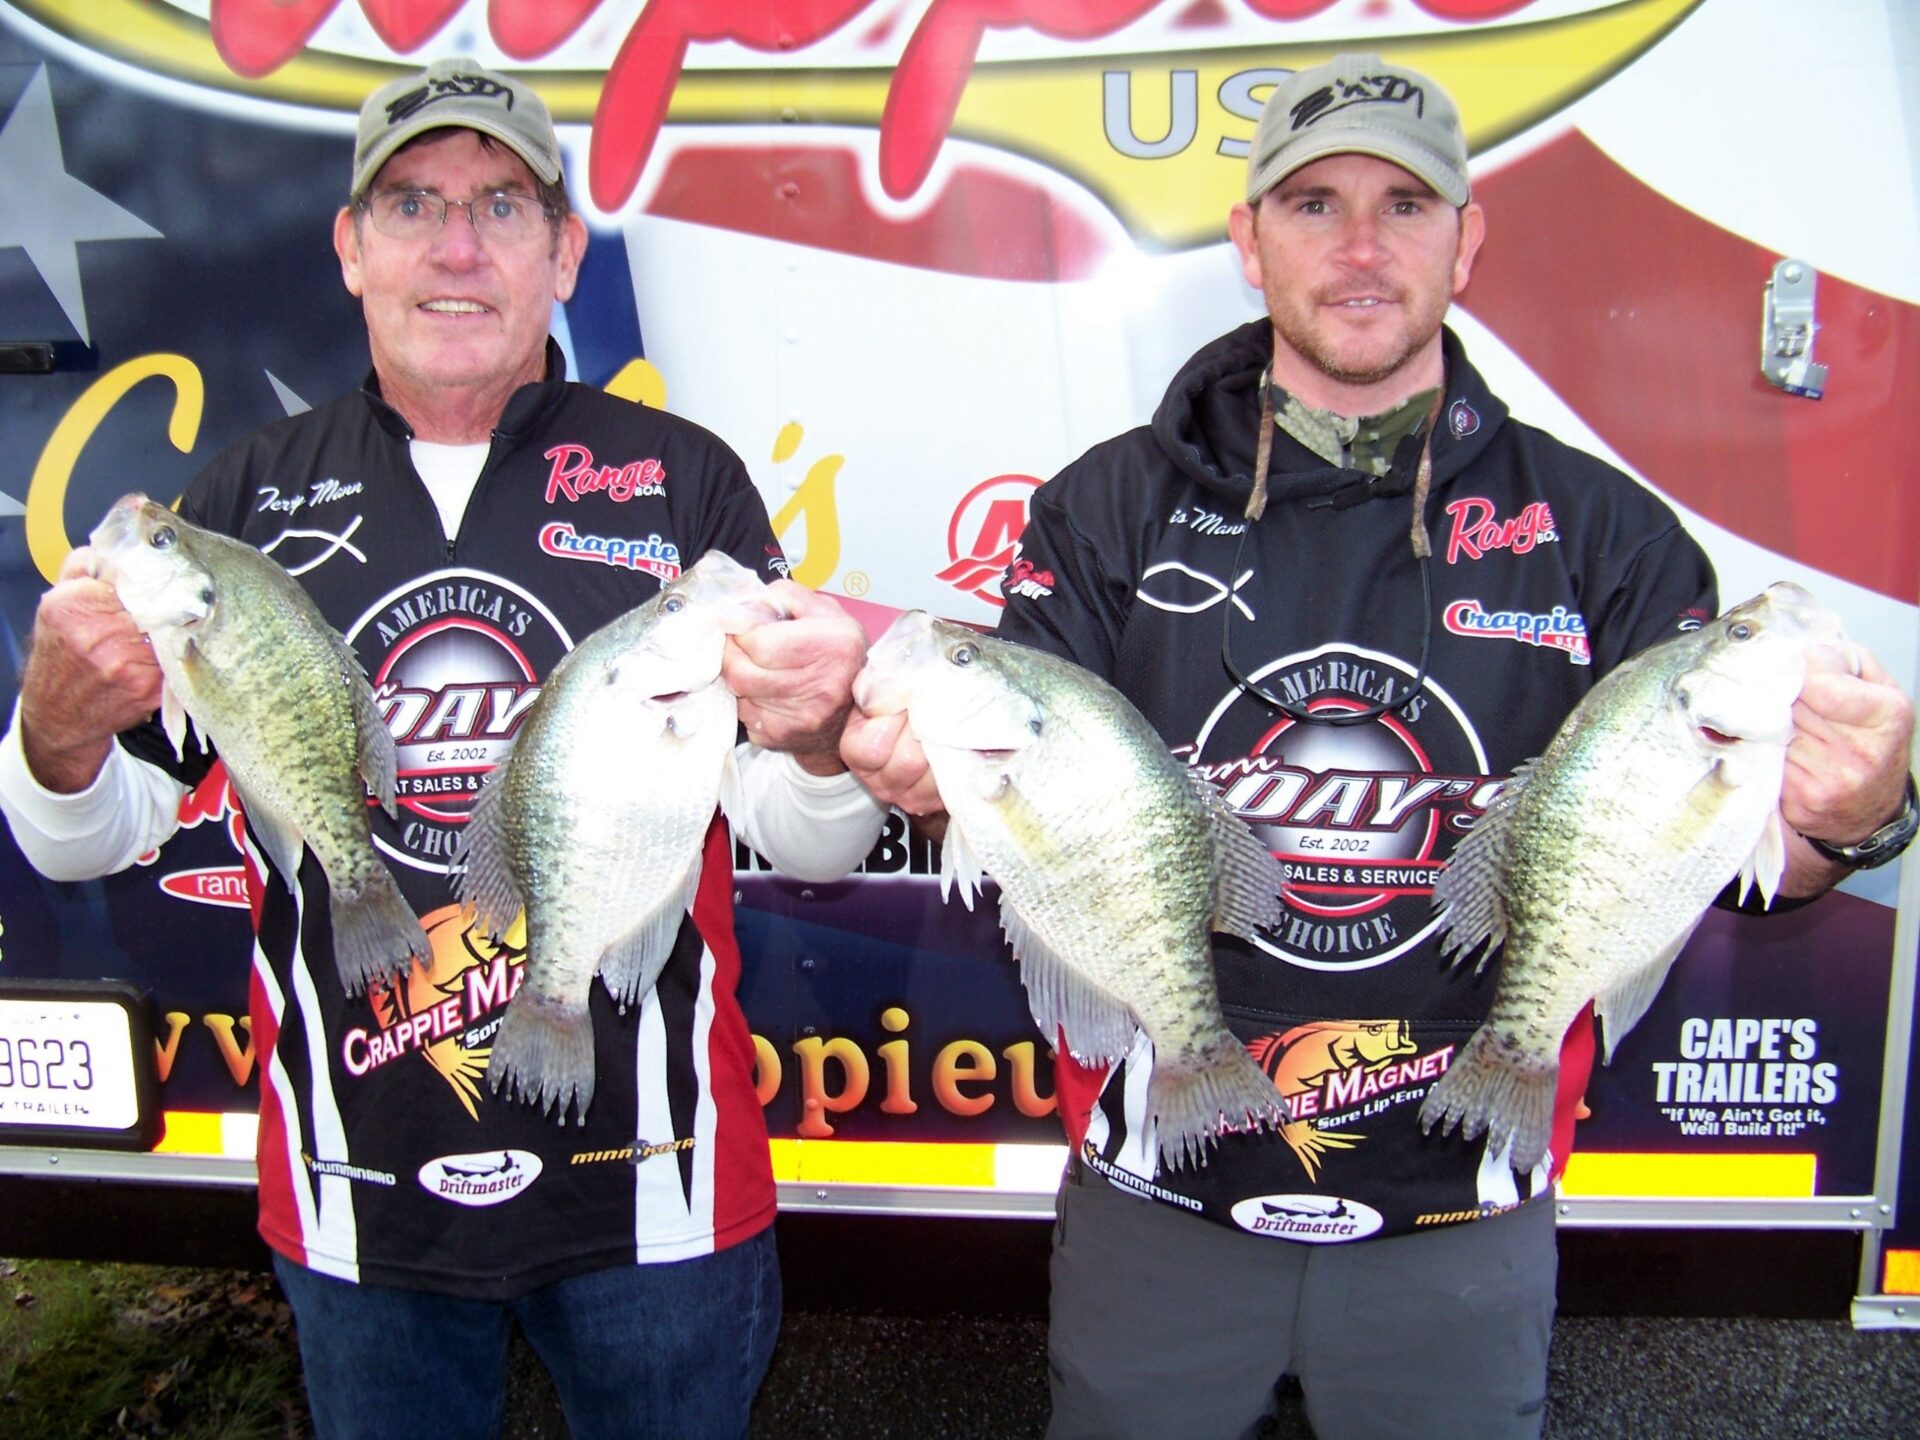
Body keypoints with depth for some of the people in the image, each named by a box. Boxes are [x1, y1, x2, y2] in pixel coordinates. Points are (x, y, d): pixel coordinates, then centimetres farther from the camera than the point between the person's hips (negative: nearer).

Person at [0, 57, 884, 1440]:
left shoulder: (682, 479, -5)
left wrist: (818, 744, -28)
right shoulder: (252, 493, 1)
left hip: (649, 1186, -1)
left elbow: (808, 845, -6)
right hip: (358, 1189, 2)